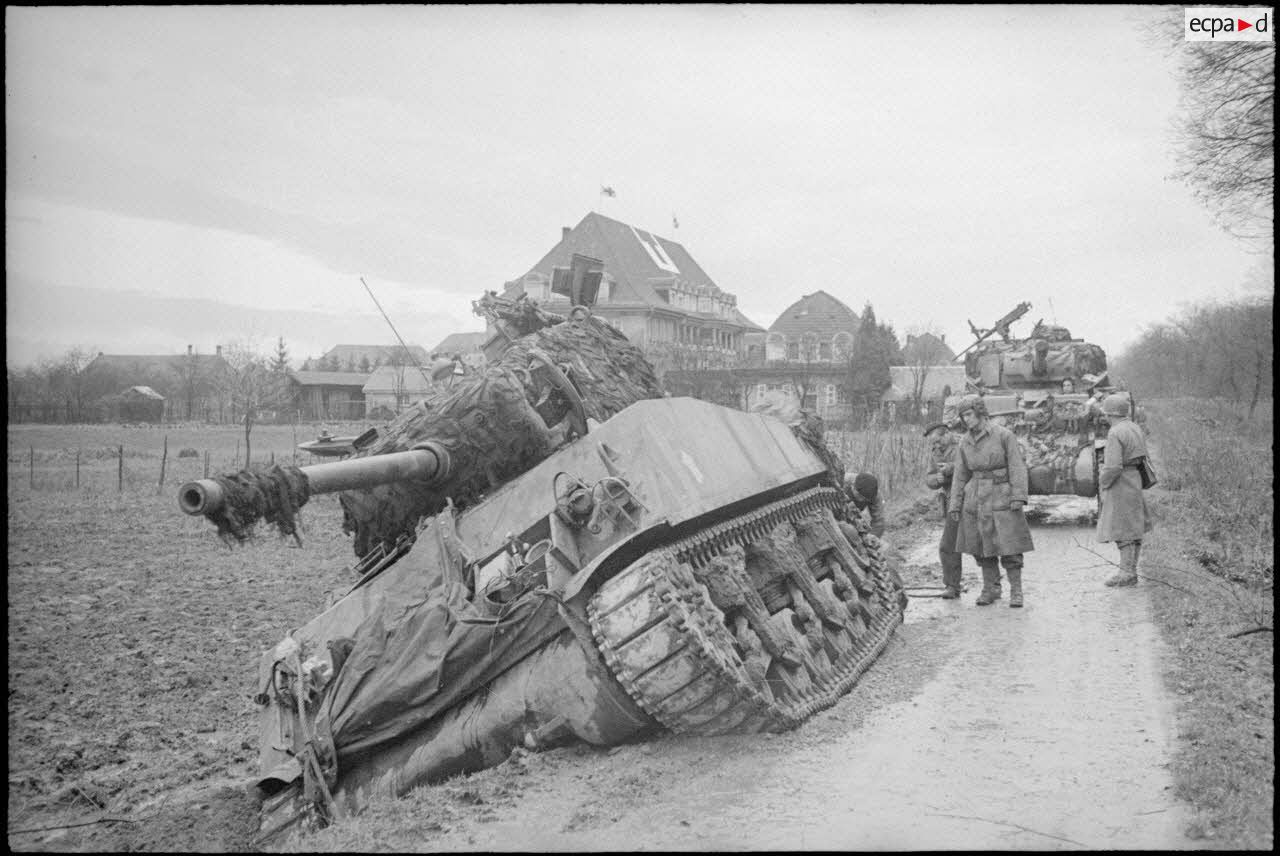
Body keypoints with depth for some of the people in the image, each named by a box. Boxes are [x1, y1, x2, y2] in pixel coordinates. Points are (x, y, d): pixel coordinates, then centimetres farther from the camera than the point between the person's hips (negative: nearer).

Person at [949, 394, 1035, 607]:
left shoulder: (1004, 435, -5)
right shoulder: (964, 443, 7)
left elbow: (1017, 467, -8)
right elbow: (960, 476, 10)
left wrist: (1018, 496, -16)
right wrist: (955, 506, 6)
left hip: (1001, 497, -4)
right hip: (975, 499, 4)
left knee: (1009, 545, -4)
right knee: (981, 546, 7)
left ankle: (1016, 591, 6)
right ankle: (990, 589, 18)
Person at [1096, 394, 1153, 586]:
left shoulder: (1115, 433, -17)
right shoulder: (1135, 429, 11)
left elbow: (1113, 467, -23)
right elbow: (1141, 458, 16)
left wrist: (1102, 483, -8)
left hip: (1120, 484, -9)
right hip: (1135, 482, 9)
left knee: (1123, 530, -5)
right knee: (1134, 528, 11)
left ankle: (1126, 574, -2)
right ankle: (1132, 571, 17)